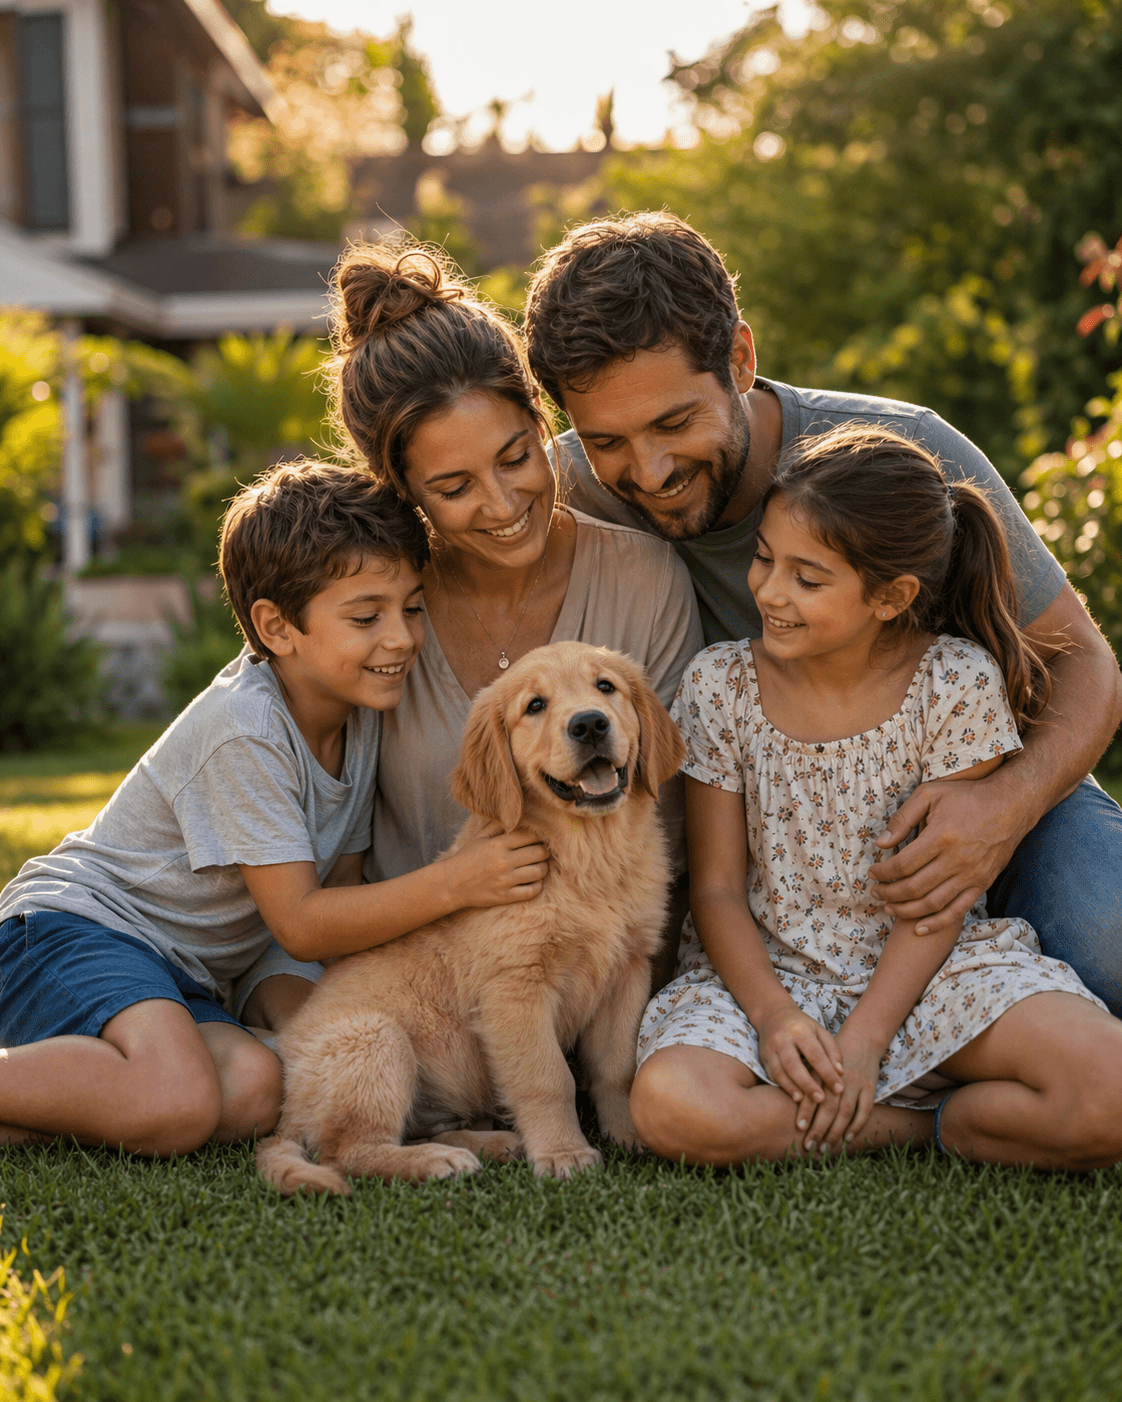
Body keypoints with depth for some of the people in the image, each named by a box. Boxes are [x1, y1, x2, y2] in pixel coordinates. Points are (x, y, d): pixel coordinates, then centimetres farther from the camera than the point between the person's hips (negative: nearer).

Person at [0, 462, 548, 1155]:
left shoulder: (361, 715, 3)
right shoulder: (244, 734, -22)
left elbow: (341, 883, 11)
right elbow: (302, 924, -19)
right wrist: (453, 883, -27)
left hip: (185, 978, 8)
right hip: (80, 922, -8)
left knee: (256, 1091, -24)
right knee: (179, 1105, -35)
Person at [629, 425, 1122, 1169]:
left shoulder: (958, 683, -10)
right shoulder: (720, 684, -5)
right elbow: (718, 886, -3)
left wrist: (863, 1041, -17)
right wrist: (772, 1014, -19)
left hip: (924, 969, -1)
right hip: (768, 973, 2)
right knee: (672, 1106, -33)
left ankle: (941, 1121, -1)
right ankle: (902, 1124, -11)